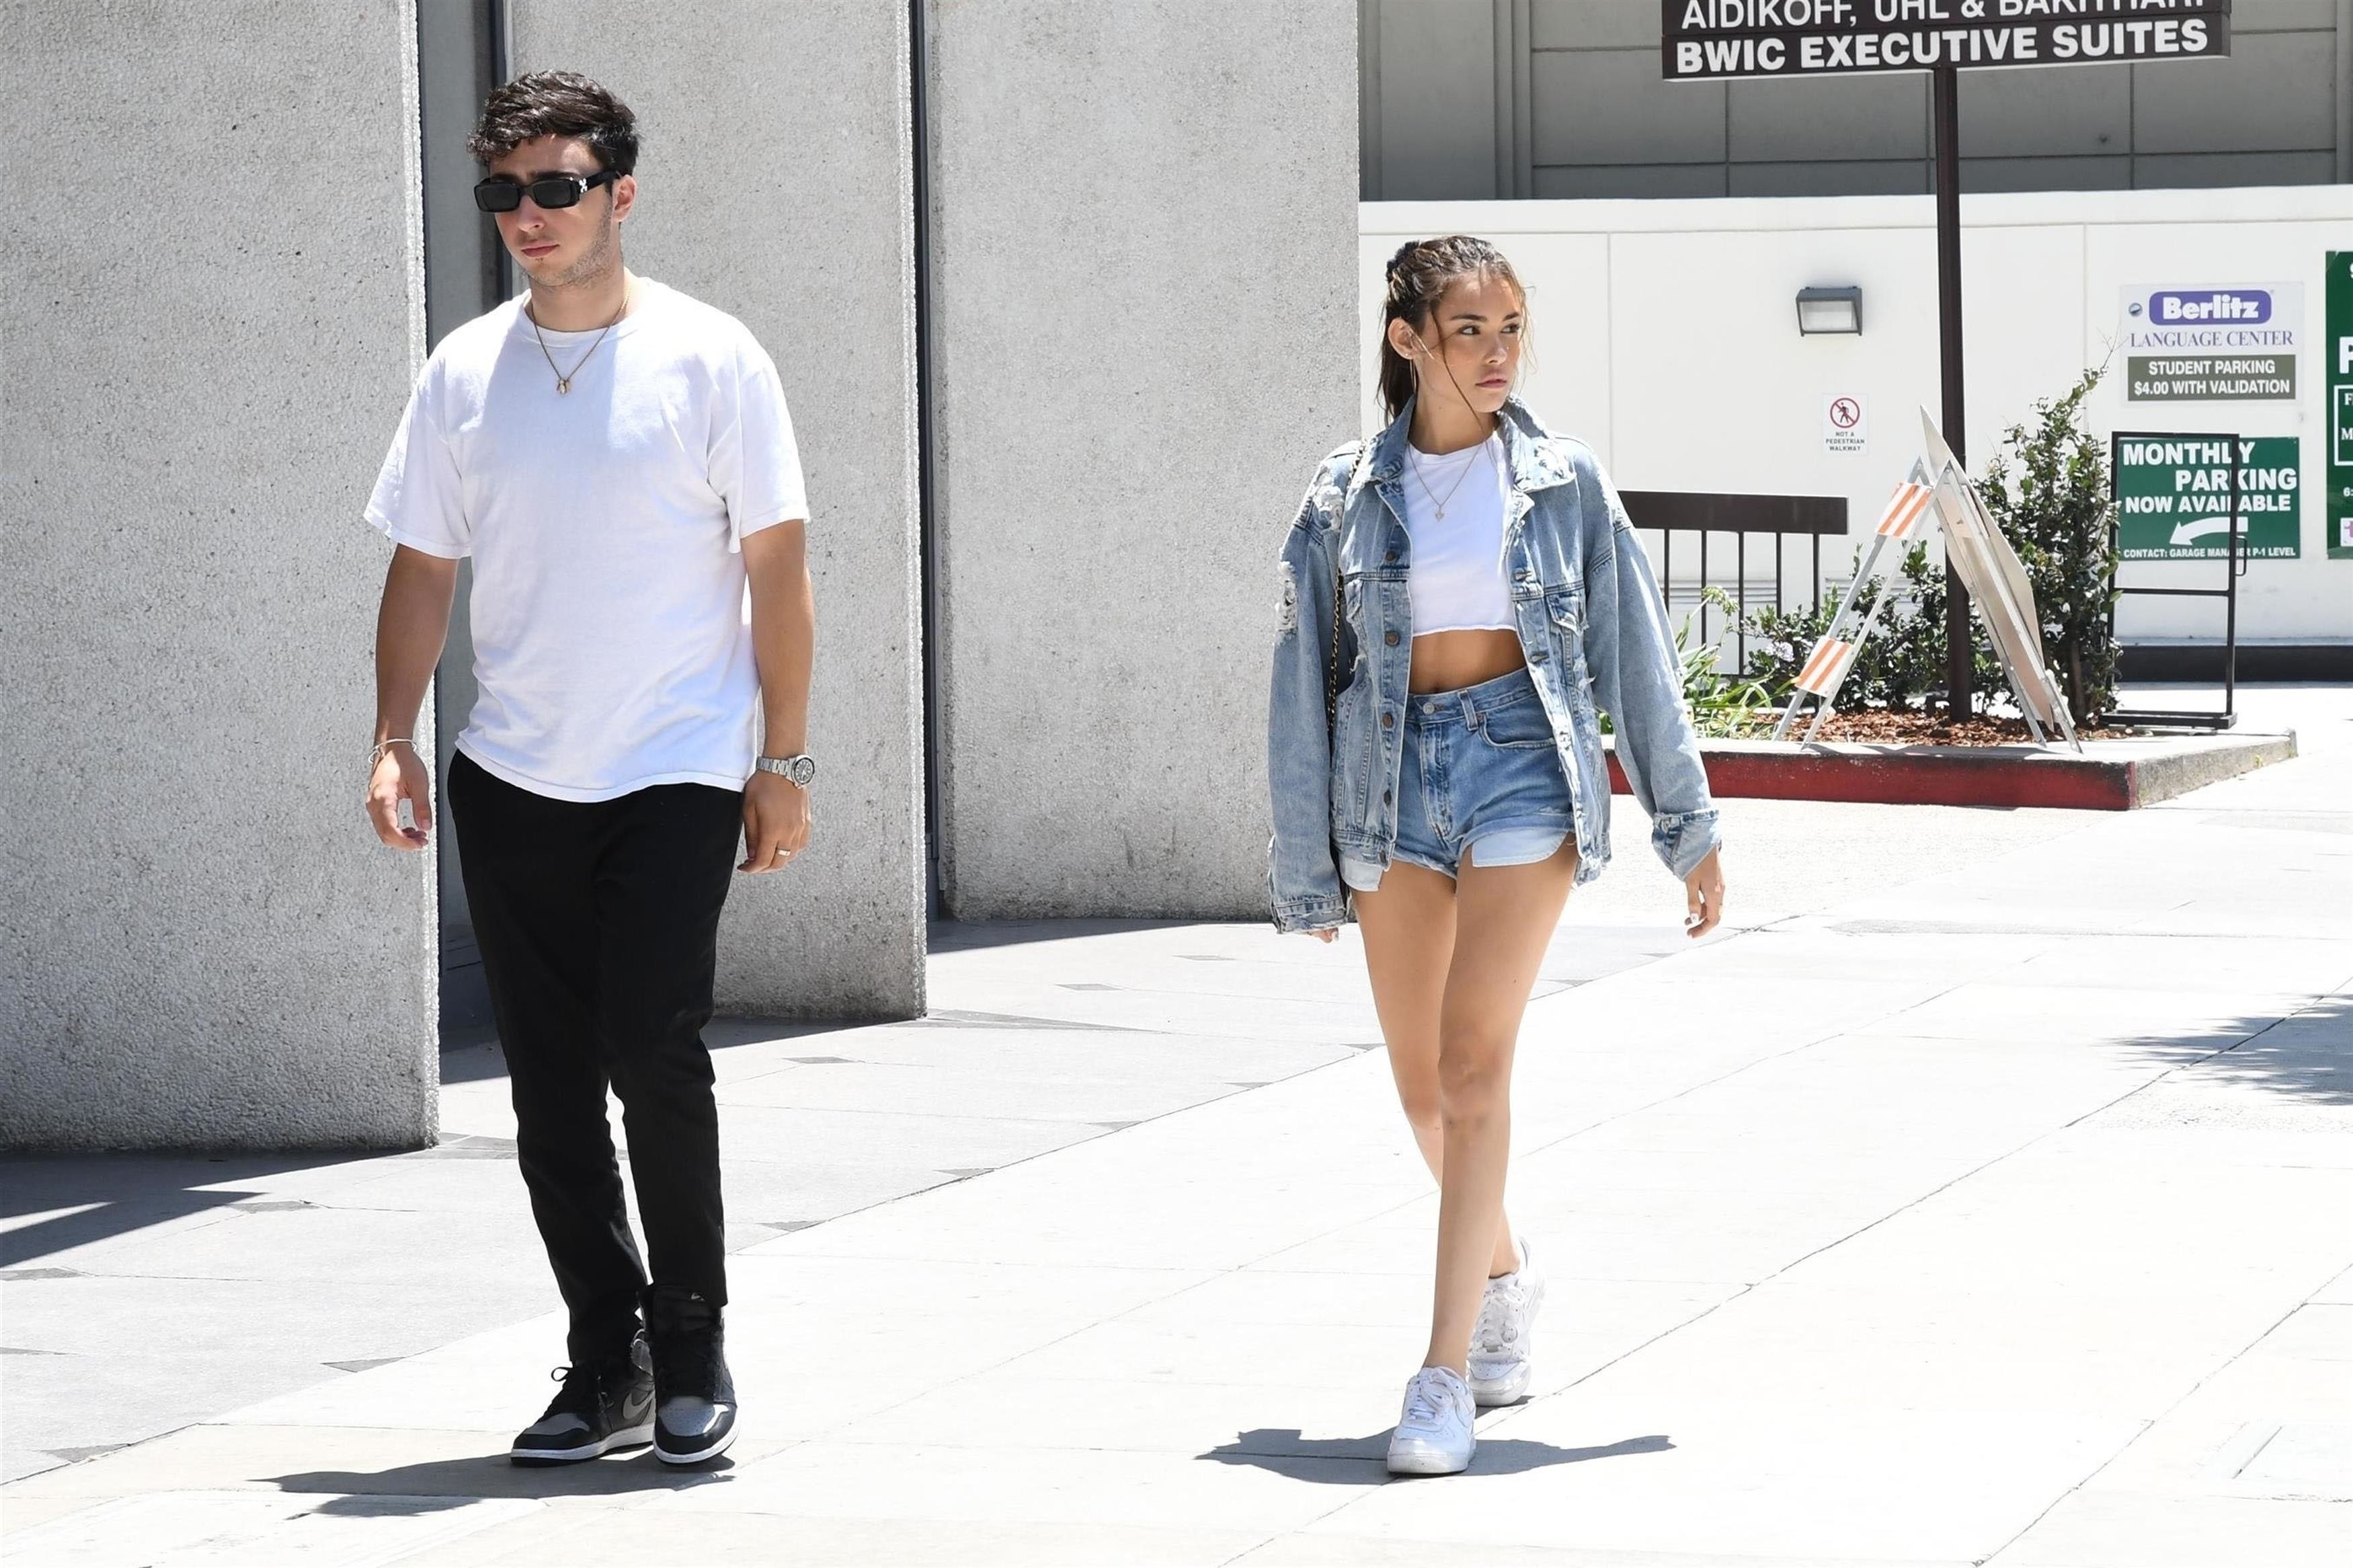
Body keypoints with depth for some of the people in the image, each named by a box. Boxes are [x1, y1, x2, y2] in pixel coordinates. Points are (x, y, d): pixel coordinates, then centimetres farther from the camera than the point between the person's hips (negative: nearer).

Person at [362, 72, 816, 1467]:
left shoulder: (709, 359, -3)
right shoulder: (465, 371, 7)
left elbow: (778, 566, -1)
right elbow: (424, 567, 12)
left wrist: (785, 760, -4)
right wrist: (393, 741, 1)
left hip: (675, 777, -4)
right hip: (511, 780, 4)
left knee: (656, 1056, -13)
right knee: (552, 1089, 5)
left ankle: (692, 1351, 5)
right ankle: (608, 1368, 15)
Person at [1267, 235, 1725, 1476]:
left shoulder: (1562, 483, 3)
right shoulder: (1348, 498, 4)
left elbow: (1634, 654, 6)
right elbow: (1305, 678, 7)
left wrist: (1687, 825, 6)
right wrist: (1308, 864, 6)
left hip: (1524, 767, -3)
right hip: (1393, 779, 3)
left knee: (1474, 1062, -14)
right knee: (1422, 1083, 11)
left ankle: (1446, 1375, -14)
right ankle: (1505, 1277, 39)